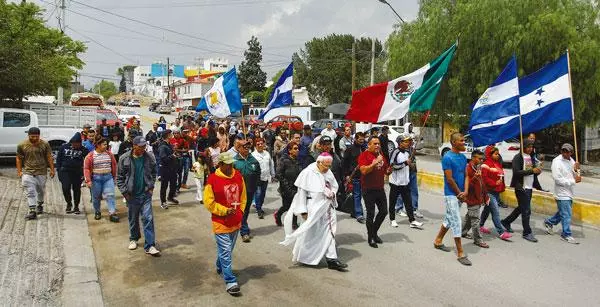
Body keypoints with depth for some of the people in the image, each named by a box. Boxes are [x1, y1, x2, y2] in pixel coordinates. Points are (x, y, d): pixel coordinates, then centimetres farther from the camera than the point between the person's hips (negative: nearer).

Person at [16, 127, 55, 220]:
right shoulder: (22, 145, -1)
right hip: (27, 173, -1)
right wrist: (19, 171, 1)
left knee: (41, 191, 15)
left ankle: (40, 205, 39)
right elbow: (19, 159, 6)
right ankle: (32, 211, -10)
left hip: (41, 172, 1)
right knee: (30, 192, -8)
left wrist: (52, 169, 0)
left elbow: (49, 157, 3)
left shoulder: (45, 144, -2)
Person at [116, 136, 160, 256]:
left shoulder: (150, 157, -3)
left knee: (148, 218, -5)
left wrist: (151, 186, 2)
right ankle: (134, 239, 37)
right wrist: (124, 191, -6)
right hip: (131, 195, 0)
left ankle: (150, 245, -1)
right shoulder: (125, 159, -6)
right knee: (133, 219, 14)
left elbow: (154, 173, 10)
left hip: (146, 194, 0)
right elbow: (119, 177, 0)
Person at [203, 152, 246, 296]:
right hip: (221, 222, -5)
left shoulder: (238, 176, 1)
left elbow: (243, 196, 14)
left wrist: (241, 211, 5)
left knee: (228, 249, 20)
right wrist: (225, 211, -14)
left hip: (236, 222, 6)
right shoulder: (212, 179, -14)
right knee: (226, 252, -3)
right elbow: (208, 202, -10)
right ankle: (230, 282, 4)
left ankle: (220, 267, 44)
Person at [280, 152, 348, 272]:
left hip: (327, 208, 6)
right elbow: (302, 192, -12)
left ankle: (332, 259, 12)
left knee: (329, 233, 6)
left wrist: (332, 192, -3)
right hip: (314, 210, -6)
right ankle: (302, 257, 28)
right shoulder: (308, 173, -13)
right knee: (310, 234, 7)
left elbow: (335, 185, 21)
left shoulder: (328, 172, 5)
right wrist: (303, 211, -13)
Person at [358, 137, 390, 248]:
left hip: (380, 188, 7)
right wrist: (375, 163, -28)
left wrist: (389, 170, -3)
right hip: (368, 189, -7)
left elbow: (386, 171, 19)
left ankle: (374, 232, 31)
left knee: (384, 211, 11)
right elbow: (364, 170, -23)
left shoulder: (381, 155, 12)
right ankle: (370, 238, 16)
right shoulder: (364, 155, -10)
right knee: (371, 214, 1)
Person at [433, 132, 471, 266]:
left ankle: (438, 241, 35)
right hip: (451, 195, -8)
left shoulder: (463, 157, 9)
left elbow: (466, 175, 7)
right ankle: (460, 254, -2)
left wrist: (465, 192, -7)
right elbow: (449, 179, -16)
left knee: (449, 219, 19)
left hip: (460, 194, 8)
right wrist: (459, 193, -9)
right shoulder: (447, 157, -15)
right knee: (456, 222, -7)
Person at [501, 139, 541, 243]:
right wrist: (532, 171, -24)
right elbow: (517, 172, -20)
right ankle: (527, 233, 5)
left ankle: (506, 222, 33)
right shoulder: (518, 158, -11)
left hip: (529, 187, 8)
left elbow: (533, 170, 17)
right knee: (526, 211, -4)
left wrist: (538, 170, -6)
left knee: (521, 208, 17)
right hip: (521, 187, -8)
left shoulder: (531, 158, 13)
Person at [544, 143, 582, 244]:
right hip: (562, 193, -8)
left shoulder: (571, 161, 9)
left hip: (569, 192, 8)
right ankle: (567, 235, 9)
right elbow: (557, 179, -20)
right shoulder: (557, 161, -16)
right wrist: (573, 181, -20)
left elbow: (576, 176, 10)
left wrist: (576, 170, -10)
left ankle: (549, 222, 37)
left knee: (563, 212, 19)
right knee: (566, 215, -3)